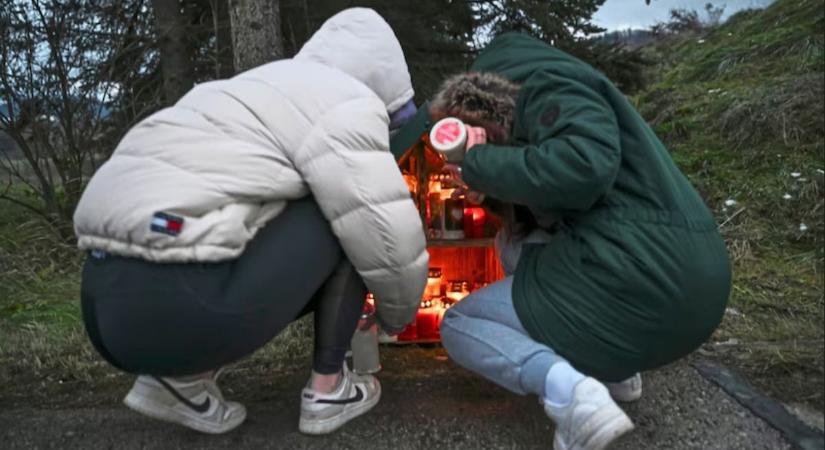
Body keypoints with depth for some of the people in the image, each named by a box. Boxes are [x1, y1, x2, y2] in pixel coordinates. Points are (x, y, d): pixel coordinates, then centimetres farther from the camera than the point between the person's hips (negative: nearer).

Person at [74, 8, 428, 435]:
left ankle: (184, 376, 14)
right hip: (186, 310, -9)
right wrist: (397, 314, 19)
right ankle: (328, 388, 11)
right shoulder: (345, 105, -2)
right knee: (354, 219, 5)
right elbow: (390, 238, -3)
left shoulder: (263, 94, 25)